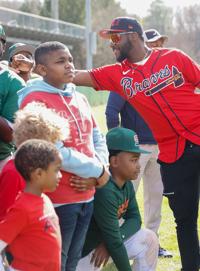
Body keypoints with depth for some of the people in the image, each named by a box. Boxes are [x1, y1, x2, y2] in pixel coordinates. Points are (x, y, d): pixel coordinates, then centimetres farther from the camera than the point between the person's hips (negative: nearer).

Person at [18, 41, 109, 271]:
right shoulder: (34, 99, -12)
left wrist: (98, 174, -5)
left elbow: (98, 139, 15)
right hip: (57, 199, -7)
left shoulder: (80, 98, 13)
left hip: (86, 196, 7)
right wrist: (97, 171, -11)